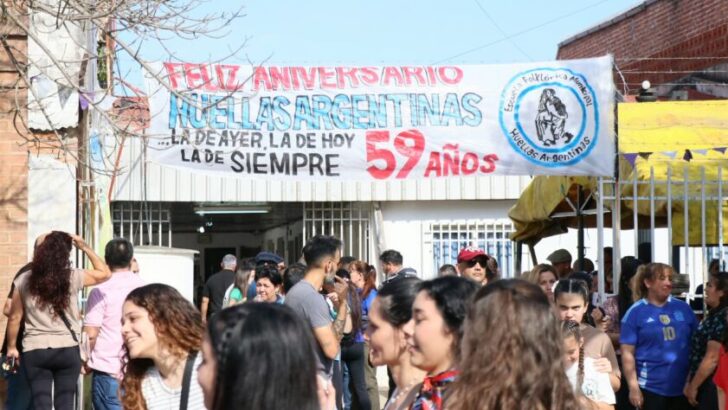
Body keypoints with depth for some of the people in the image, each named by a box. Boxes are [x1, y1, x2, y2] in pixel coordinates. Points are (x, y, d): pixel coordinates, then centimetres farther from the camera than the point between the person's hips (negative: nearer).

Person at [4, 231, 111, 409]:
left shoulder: (24, 280, -1)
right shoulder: (73, 278, -5)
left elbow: (15, 317, 5)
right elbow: (105, 273, 9)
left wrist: (11, 347, 17)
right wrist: (85, 247, 12)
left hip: (34, 351, 1)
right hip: (68, 350, 0)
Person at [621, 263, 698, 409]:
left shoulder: (683, 307, 6)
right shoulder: (636, 312, -3)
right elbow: (627, 353, -6)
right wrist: (633, 386, -12)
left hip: (683, 386, 3)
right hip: (651, 388, -3)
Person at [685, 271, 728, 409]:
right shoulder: (714, 315, 12)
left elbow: (712, 359, -21)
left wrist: (693, 386, -15)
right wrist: (691, 383, 15)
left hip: (712, 387, -9)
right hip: (705, 385, 9)